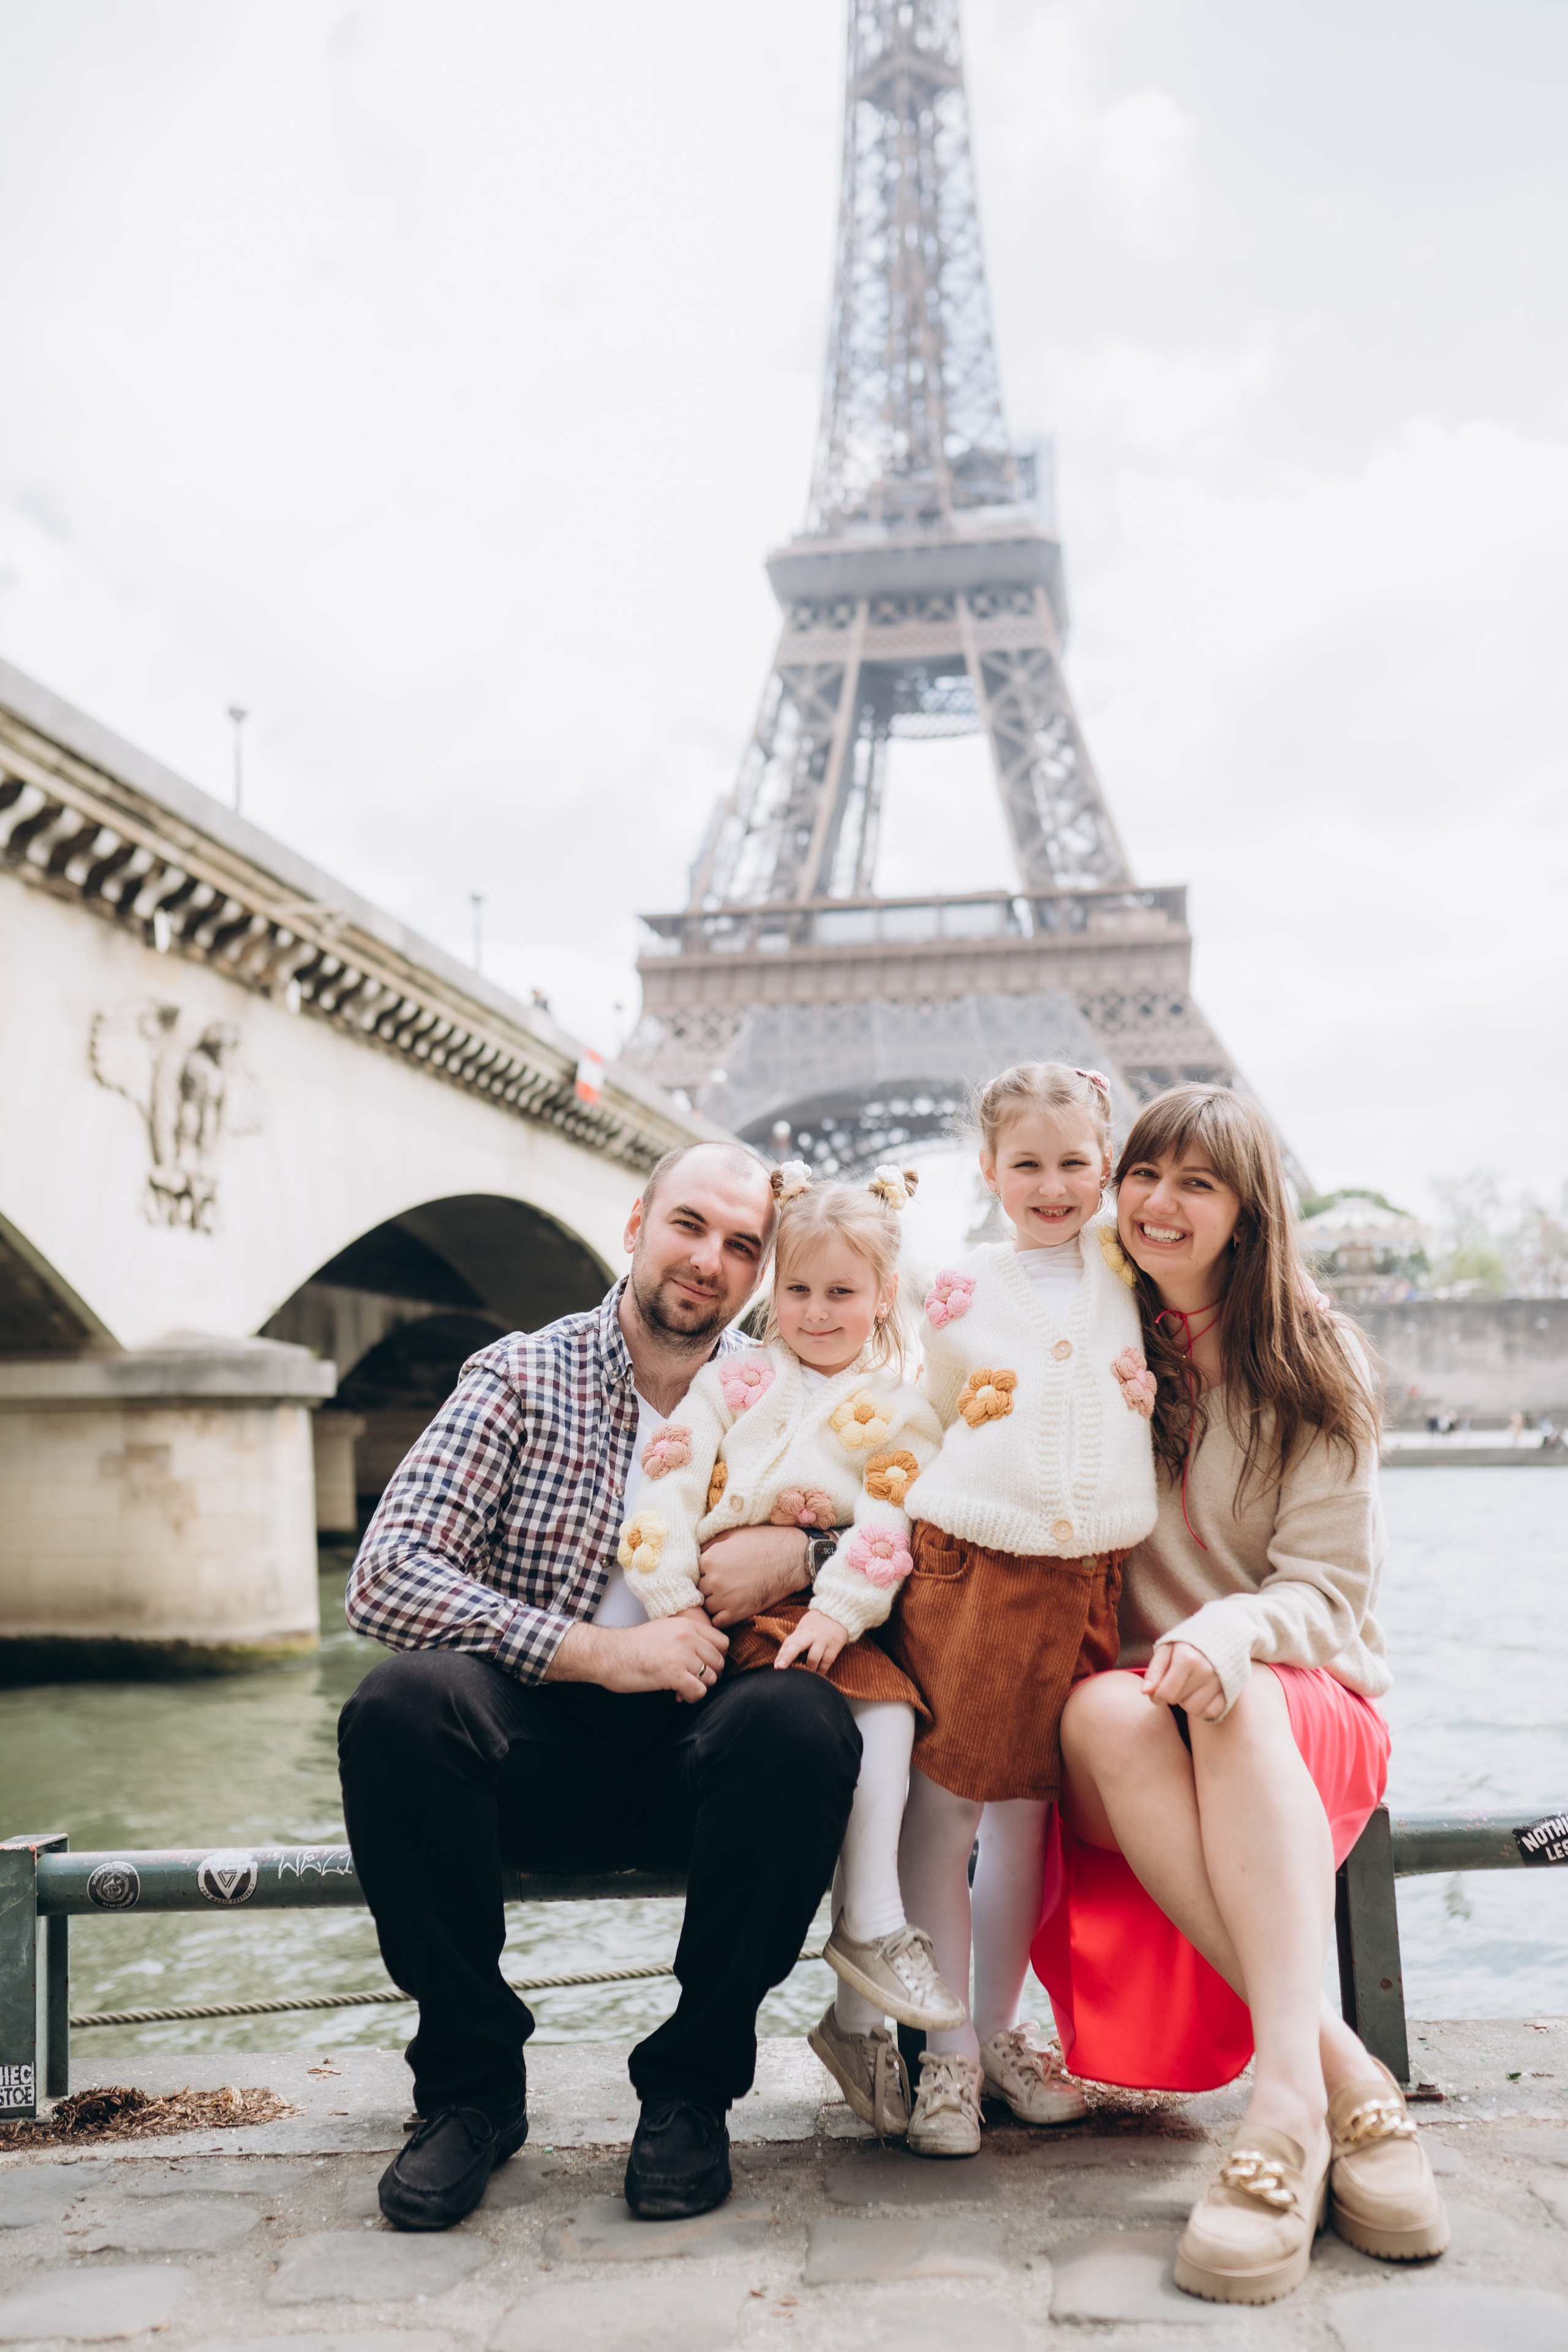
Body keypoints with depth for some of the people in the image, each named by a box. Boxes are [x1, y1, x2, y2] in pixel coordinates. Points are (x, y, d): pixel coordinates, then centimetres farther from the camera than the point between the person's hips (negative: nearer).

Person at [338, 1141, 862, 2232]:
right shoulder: (523, 1377, 1)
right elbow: (386, 1575, -10)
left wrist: (798, 1549, -17)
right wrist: (599, 1651, -19)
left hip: (707, 1746, 1)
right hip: (545, 1741, 0)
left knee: (802, 1721, -32)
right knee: (399, 1704, -30)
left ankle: (690, 2085, -10)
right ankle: (472, 2082, -9)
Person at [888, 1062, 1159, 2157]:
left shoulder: (1129, 1277, 11)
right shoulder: (959, 1290, 4)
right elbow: (925, 1421, 11)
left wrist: (1151, 1397, 3)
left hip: (1085, 1579, 2)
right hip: (968, 1565, -2)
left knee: (1027, 1811, 11)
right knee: (943, 1804, -2)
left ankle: (1000, 2033, 26)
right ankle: (944, 2051, 11)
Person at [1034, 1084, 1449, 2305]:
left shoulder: (1314, 1365, 1)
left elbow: (1328, 1590, -5)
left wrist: (1231, 1628, -26)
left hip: (1308, 1710, -1)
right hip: (1142, 1715, 1)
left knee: (1232, 1697, -36)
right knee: (1101, 1710, -34)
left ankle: (1287, 2099, -44)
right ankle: (1347, 2078, -37)